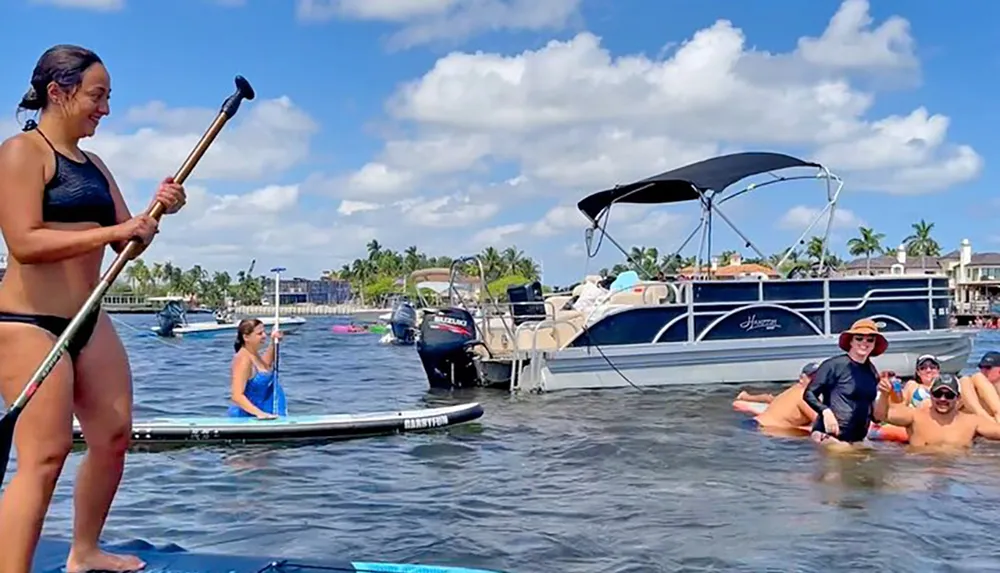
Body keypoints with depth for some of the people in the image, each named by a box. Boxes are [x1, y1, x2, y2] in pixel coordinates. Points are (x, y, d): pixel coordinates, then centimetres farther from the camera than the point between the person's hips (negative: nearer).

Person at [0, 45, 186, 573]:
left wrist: (155, 211, -4)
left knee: (114, 434, 12)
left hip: (89, 320, 9)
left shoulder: (93, 164, 17)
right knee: (44, 456, -14)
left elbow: (127, 241, 15)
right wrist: (113, 230, -24)